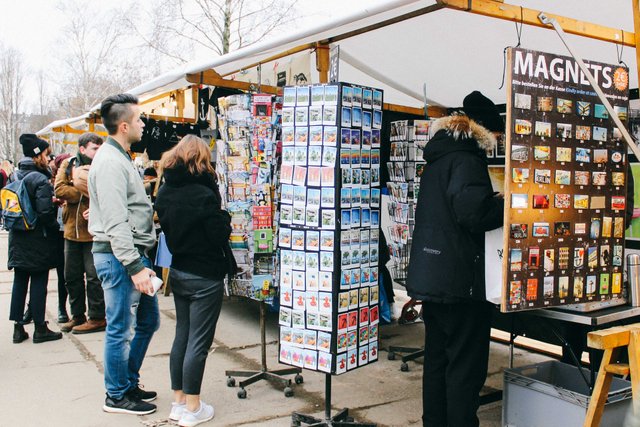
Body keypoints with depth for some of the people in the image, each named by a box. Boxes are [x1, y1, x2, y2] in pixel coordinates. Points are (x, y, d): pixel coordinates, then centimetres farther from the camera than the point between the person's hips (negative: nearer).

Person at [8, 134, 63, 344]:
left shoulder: (15, 176, 7)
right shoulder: (40, 180, -17)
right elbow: (45, 212, -21)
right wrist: (55, 227, -5)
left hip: (18, 238, 7)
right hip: (38, 239, -7)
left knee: (19, 281, 12)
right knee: (39, 283, 1)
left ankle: (18, 327, 18)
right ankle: (40, 328, 9)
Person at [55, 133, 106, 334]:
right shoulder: (68, 165, 6)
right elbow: (59, 189, -8)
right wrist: (87, 194, -15)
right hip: (72, 229, 5)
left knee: (94, 276, 0)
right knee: (72, 276, 14)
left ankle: (97, 317, 12)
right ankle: (77, 316, 28)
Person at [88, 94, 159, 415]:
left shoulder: (121, 158, 17)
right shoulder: (110, 162, -16)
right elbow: (116, 223, -22)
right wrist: (135, 266, -23)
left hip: (134, 254, 10)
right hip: (119, 256, -10)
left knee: (148, 320, 18)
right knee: (121, 329, 2)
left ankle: (130, 382, 31)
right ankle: (117, 396, 17)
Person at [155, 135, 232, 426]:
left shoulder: (165, 192, 4)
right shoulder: (203, 194, -20)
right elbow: (220, 237, -17)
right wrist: (224, 217, 1)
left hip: (178, 272, 8)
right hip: (205, 277, -7)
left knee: (181, 336, 16)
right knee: (198, 342, 1)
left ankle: (178, 402, 25)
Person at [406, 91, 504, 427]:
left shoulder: (438, 157, 16)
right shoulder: (466, 158, -14)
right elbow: (474, 212, -27)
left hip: (431, 276, 9)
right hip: (460, 281, -9)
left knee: (437, 358, 17)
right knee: (467, 365, 0)